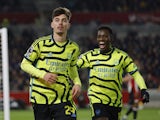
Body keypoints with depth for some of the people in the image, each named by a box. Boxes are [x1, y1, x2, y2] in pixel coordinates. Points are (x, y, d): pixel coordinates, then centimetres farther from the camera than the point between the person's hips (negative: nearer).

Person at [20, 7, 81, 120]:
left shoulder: (74, 48, 6)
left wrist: (77, 83, 4)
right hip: (40, 98, -1)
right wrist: (43, 74, -15)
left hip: (63, 98, 1)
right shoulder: (41, 43, -4)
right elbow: (24, 64, 1)